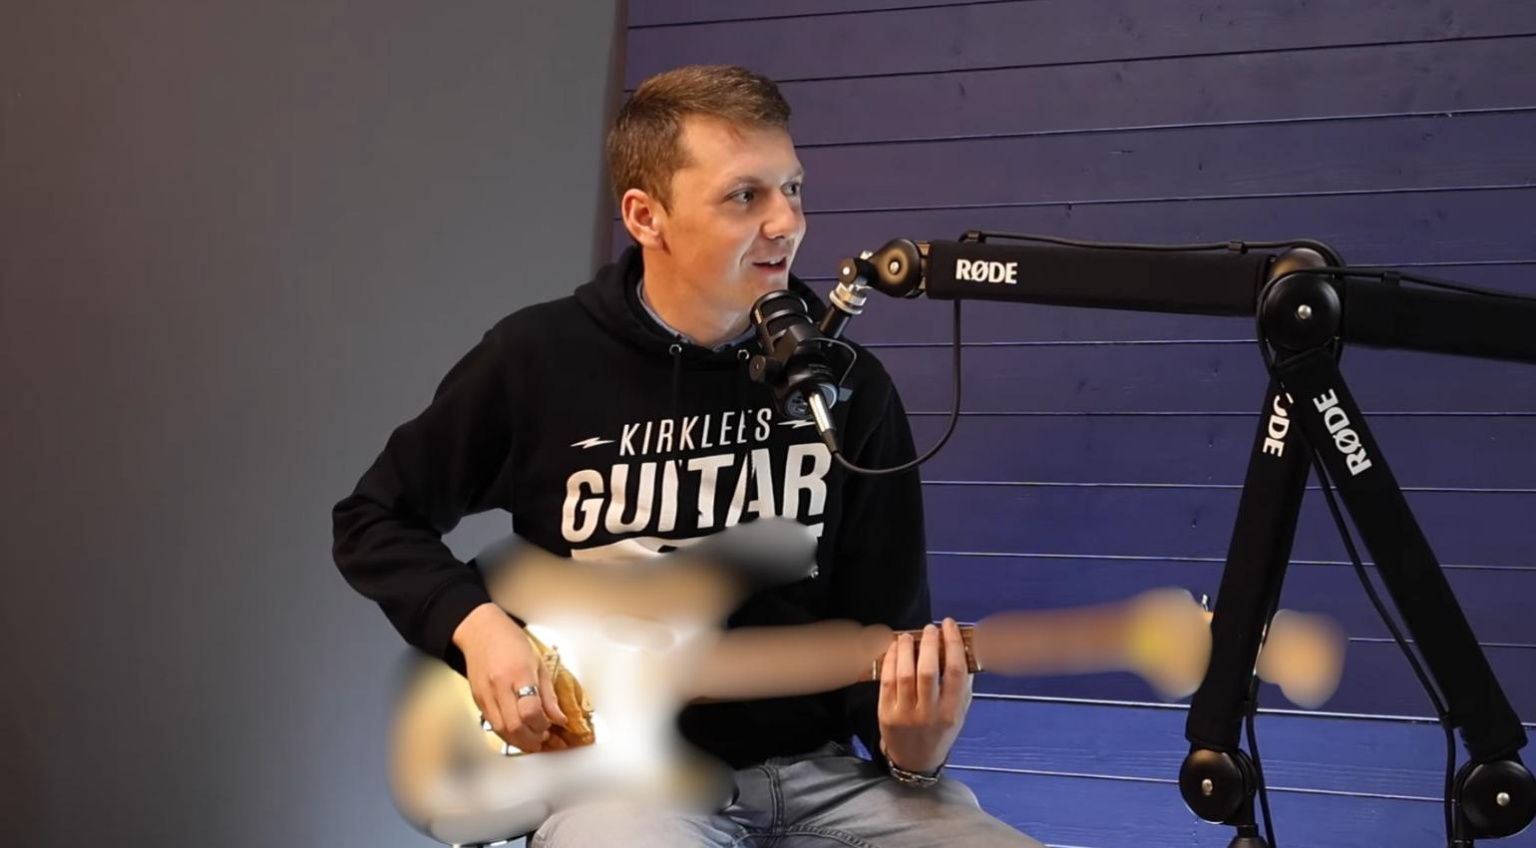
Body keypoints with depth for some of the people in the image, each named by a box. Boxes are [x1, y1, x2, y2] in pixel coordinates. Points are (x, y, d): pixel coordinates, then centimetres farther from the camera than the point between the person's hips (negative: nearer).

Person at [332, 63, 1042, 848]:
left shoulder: (850, 386, 2)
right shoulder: (536, 361, -3)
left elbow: (887, 637, 4)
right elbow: (373, 520, 11)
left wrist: (910, 748, -17)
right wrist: (476, 625, -7)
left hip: (815, 768, 3)